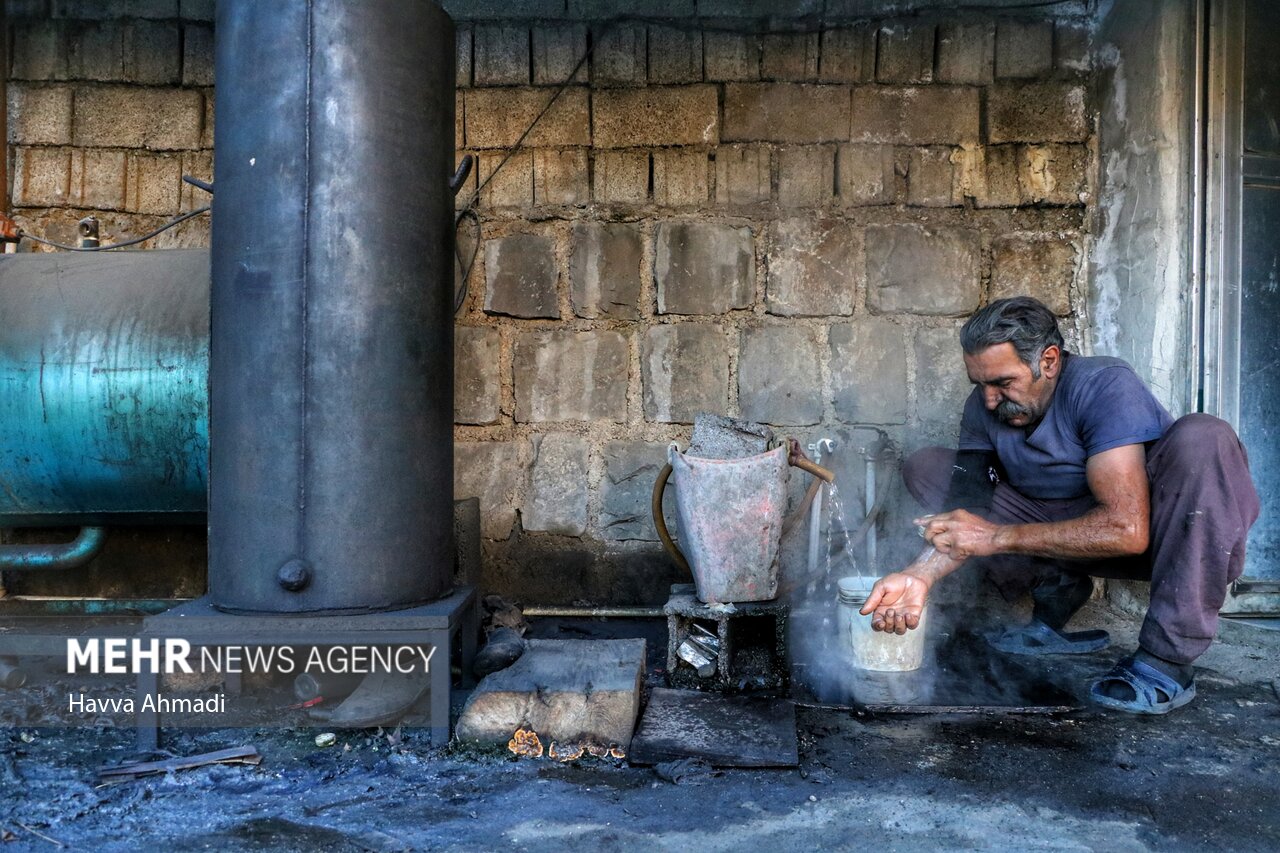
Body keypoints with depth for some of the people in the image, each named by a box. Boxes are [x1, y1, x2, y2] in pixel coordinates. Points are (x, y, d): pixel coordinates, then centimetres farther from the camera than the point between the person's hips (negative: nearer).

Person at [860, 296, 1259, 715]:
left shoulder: (1105, 386, -26)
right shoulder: (984, 407, -9)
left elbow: (1127, 529, -35)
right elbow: (964, 517, -17)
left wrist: (997, 537, -33)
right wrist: (921, 574, -37)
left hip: (1153, 528, -4)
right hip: (1063, 529, 5)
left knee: (1202, 438, -36)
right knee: (925, 467, -4)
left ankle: (1166, 659, -30)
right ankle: (1055, 592, -5)